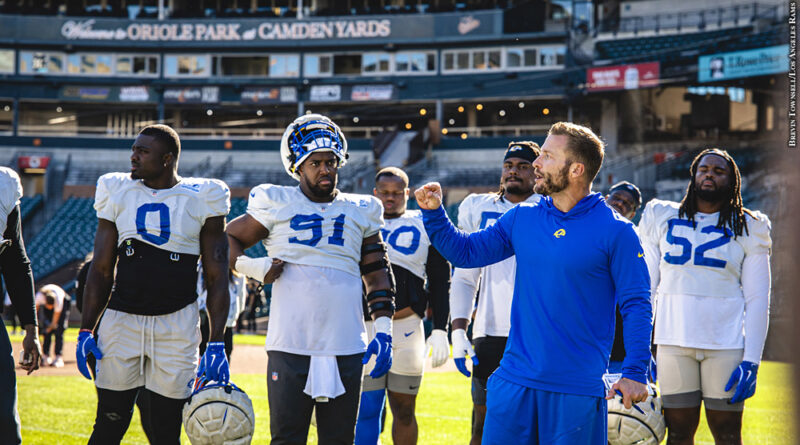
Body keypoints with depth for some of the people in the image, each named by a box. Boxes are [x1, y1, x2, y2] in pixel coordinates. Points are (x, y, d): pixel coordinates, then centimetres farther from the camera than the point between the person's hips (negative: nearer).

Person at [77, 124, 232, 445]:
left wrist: (216, 343, -7)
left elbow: (217, 278, 0)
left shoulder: (201, 199, 0)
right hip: (122, 321, 2)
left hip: (177, 326, -2)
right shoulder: (117, 193, 7)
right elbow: (101, 270, 11)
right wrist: (85, 331, 3)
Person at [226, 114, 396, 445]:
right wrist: (254, 268, -5)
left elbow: (378, 275, 15)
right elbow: (229, 240, 14)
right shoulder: (277, 205, 5)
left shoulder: (360, 212, 12)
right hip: (290, 344, -2)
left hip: (346, 347, 2)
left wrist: (383, 329, 6)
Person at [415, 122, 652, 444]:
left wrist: (635, 373, -12)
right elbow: (465, 252, 16)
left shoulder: (615, 231, -6)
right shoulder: (521, 219, 8)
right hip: (514, 380, 4)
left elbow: (636, 304, -5)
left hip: (577, 388, -4)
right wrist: (434, 214, 1)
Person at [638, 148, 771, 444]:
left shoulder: (747, 229, 9)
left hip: (726, 344, -1)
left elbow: (757, 299, 4)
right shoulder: (662, 218, 13)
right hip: (673, 342, 1)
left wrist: (752, 361, -6)